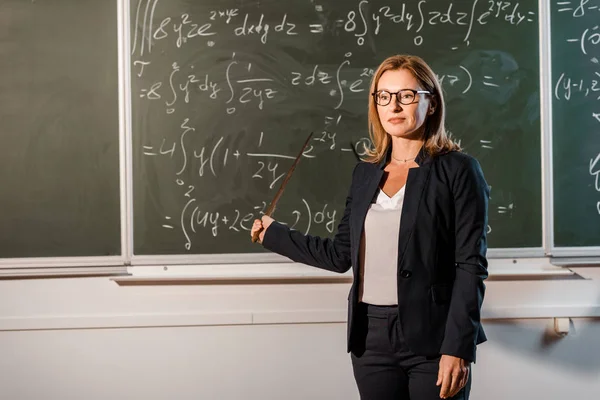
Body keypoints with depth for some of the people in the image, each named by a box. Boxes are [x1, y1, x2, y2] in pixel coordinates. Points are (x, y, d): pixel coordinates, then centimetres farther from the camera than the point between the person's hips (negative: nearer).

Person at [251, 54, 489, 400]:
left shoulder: (458, 170, -4)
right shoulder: (366, 173, 12)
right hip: (372, 336, 5)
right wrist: (274, 234, 23)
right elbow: (341, 254, 15)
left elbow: (471, 266, -9)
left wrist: (458, 347, -16)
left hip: (433, 338, -5)